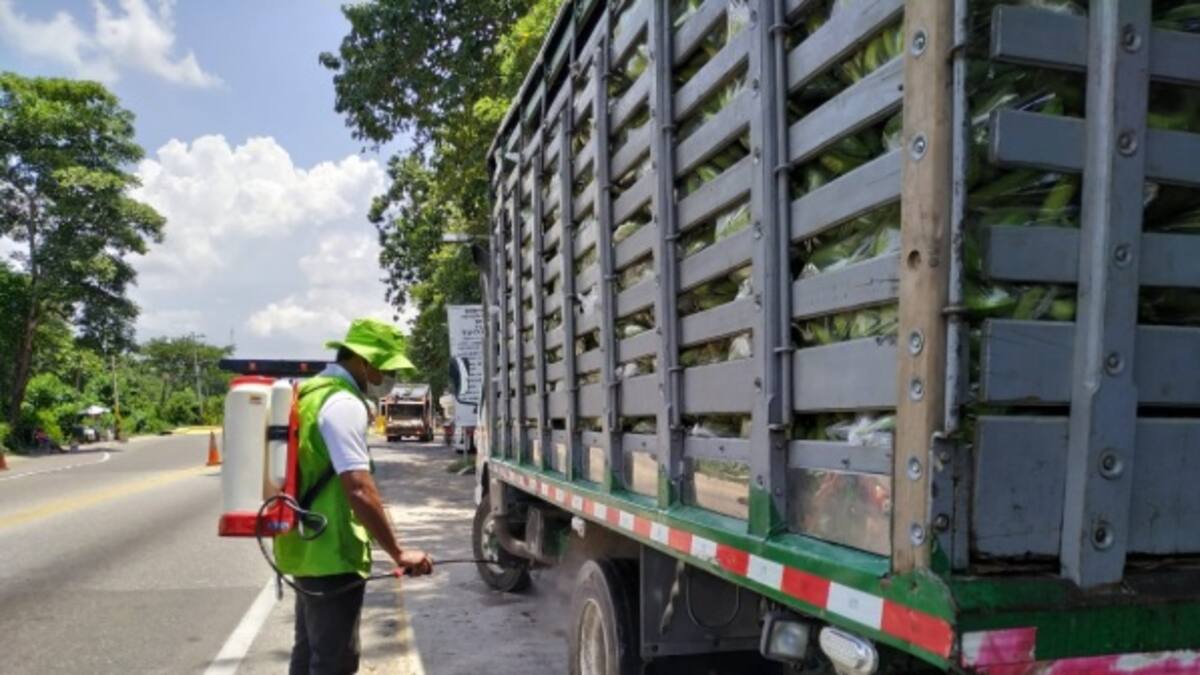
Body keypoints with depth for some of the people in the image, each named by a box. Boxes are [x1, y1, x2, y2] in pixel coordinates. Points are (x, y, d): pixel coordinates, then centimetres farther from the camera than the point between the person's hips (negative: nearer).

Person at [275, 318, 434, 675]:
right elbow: (358, 489, -26)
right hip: (331, 554, -10)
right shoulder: (344, 404, -19)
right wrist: (398, 553, -21)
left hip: (306, 548, 10)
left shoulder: (313, 393, 13)